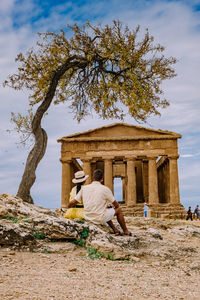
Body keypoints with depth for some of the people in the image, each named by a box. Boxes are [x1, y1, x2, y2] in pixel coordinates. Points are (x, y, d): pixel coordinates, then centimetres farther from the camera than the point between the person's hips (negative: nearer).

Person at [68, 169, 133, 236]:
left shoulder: (84, 188, -2)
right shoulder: (105, 189, -11)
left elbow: (72, 203, -1)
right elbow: (116, 205, 2)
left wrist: (69, 206, 22)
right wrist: (113, 207, 26)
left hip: (88, 218, 5)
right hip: (100, 219, -5)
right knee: (119, 209, 19)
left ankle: (115, 230, 34)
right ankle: (125, 231, 33)